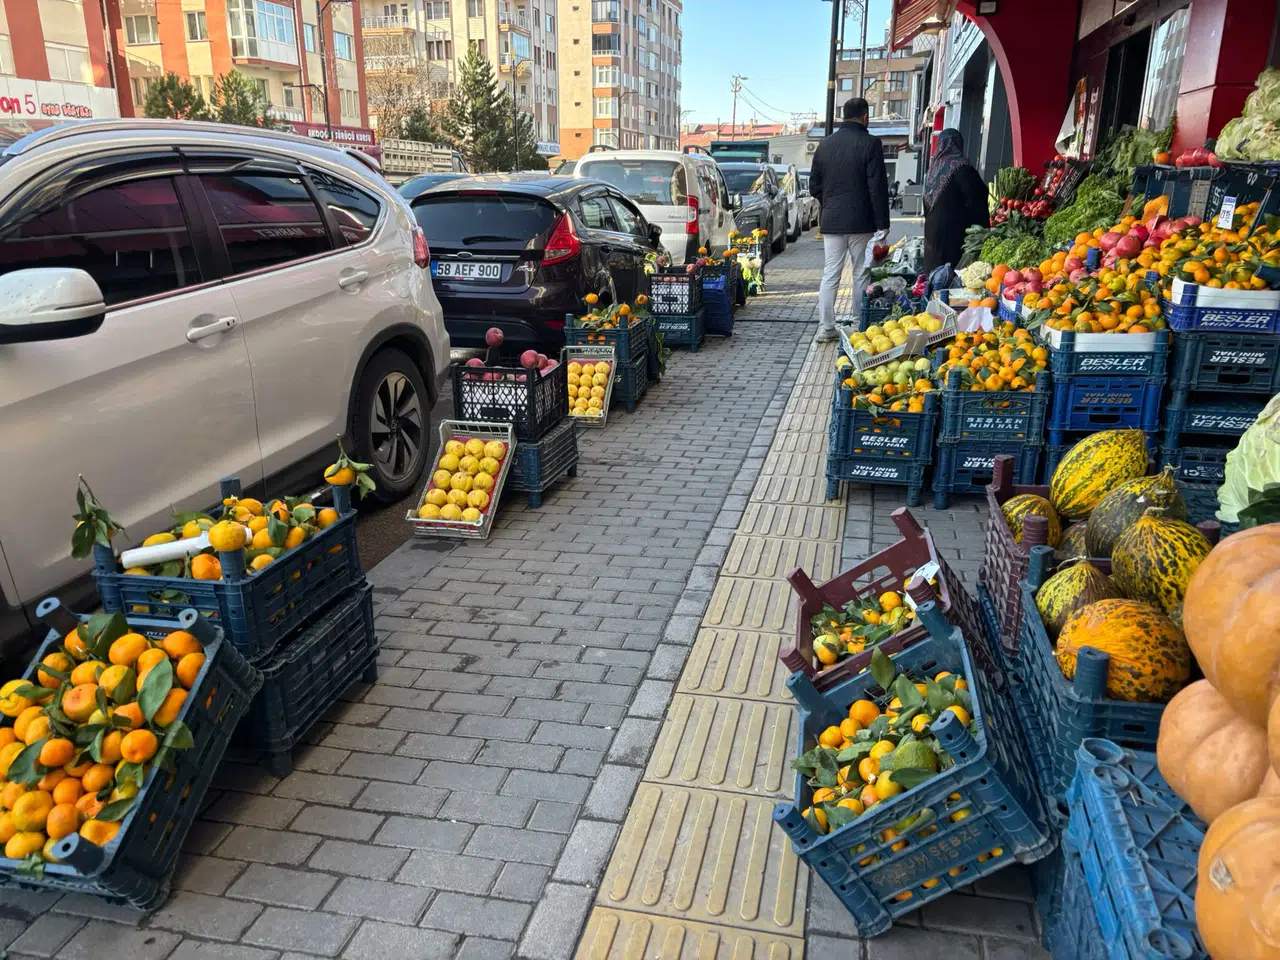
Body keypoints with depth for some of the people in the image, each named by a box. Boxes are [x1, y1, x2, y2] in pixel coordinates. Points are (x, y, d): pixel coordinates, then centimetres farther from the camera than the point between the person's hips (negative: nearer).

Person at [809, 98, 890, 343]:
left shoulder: (825, 144, 7)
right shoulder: (870, 143, -8)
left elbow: (814, 185, 12)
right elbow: (878, 187, -10)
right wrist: (882, 223, -7)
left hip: (831, 221, 4)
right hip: (861, 222, -4)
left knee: (830, 275, 6)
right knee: (861, 275, 5)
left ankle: (825, 328, 4)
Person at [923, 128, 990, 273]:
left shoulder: (934, 166, 9)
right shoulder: (960, 166, -11)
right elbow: (975, 200, -11)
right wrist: (982, 228, -6)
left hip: (933, 227, 7)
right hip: (955, 229, -7)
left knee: (934, 267, 10)